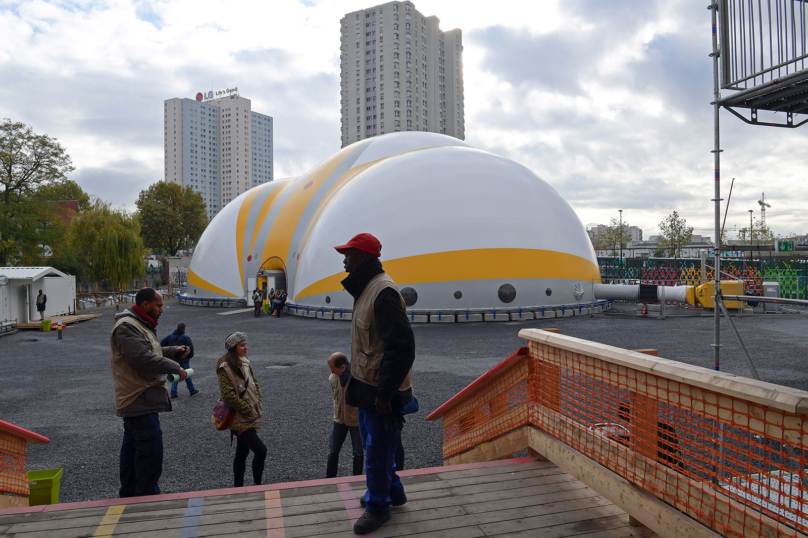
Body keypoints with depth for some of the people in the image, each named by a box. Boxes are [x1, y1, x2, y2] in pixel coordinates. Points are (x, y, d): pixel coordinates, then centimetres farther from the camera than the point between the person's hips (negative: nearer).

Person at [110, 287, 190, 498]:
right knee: (150, 452, -10)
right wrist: (175, 369, -20)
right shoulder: (127, 327, -17)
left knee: (132, 448, 19)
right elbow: (143, 359, -27)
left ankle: (129, 494, 31)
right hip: (140, 402, -11)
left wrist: (173, 351, 9)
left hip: (136, 400, 11)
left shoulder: (140, 325, 19)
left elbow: (150, 353, 25)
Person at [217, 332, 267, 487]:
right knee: (261, 451, -12)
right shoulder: (225, 368, -15)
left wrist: (258, 403, 4)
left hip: (251, 417, 8)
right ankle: (257, 485, 3)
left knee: (242, 454, 16)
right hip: (239, 420, -8)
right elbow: (228, 395, -21)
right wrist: (248, 409, -17)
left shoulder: (245, 363, 10)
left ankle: (238, 487, 27)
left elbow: (255, 384, 18)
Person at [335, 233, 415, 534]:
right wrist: (357, 383, 19)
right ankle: (392, 491, 43)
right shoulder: (366, 289, 9)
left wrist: (384, 394, -24)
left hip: (382, 392, -10)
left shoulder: (383, 292, -24)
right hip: (367, 386, 10)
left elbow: (402, 348, -28)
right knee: (372, 443, 23)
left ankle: (378, 507, 27)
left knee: (377, 450, 7)